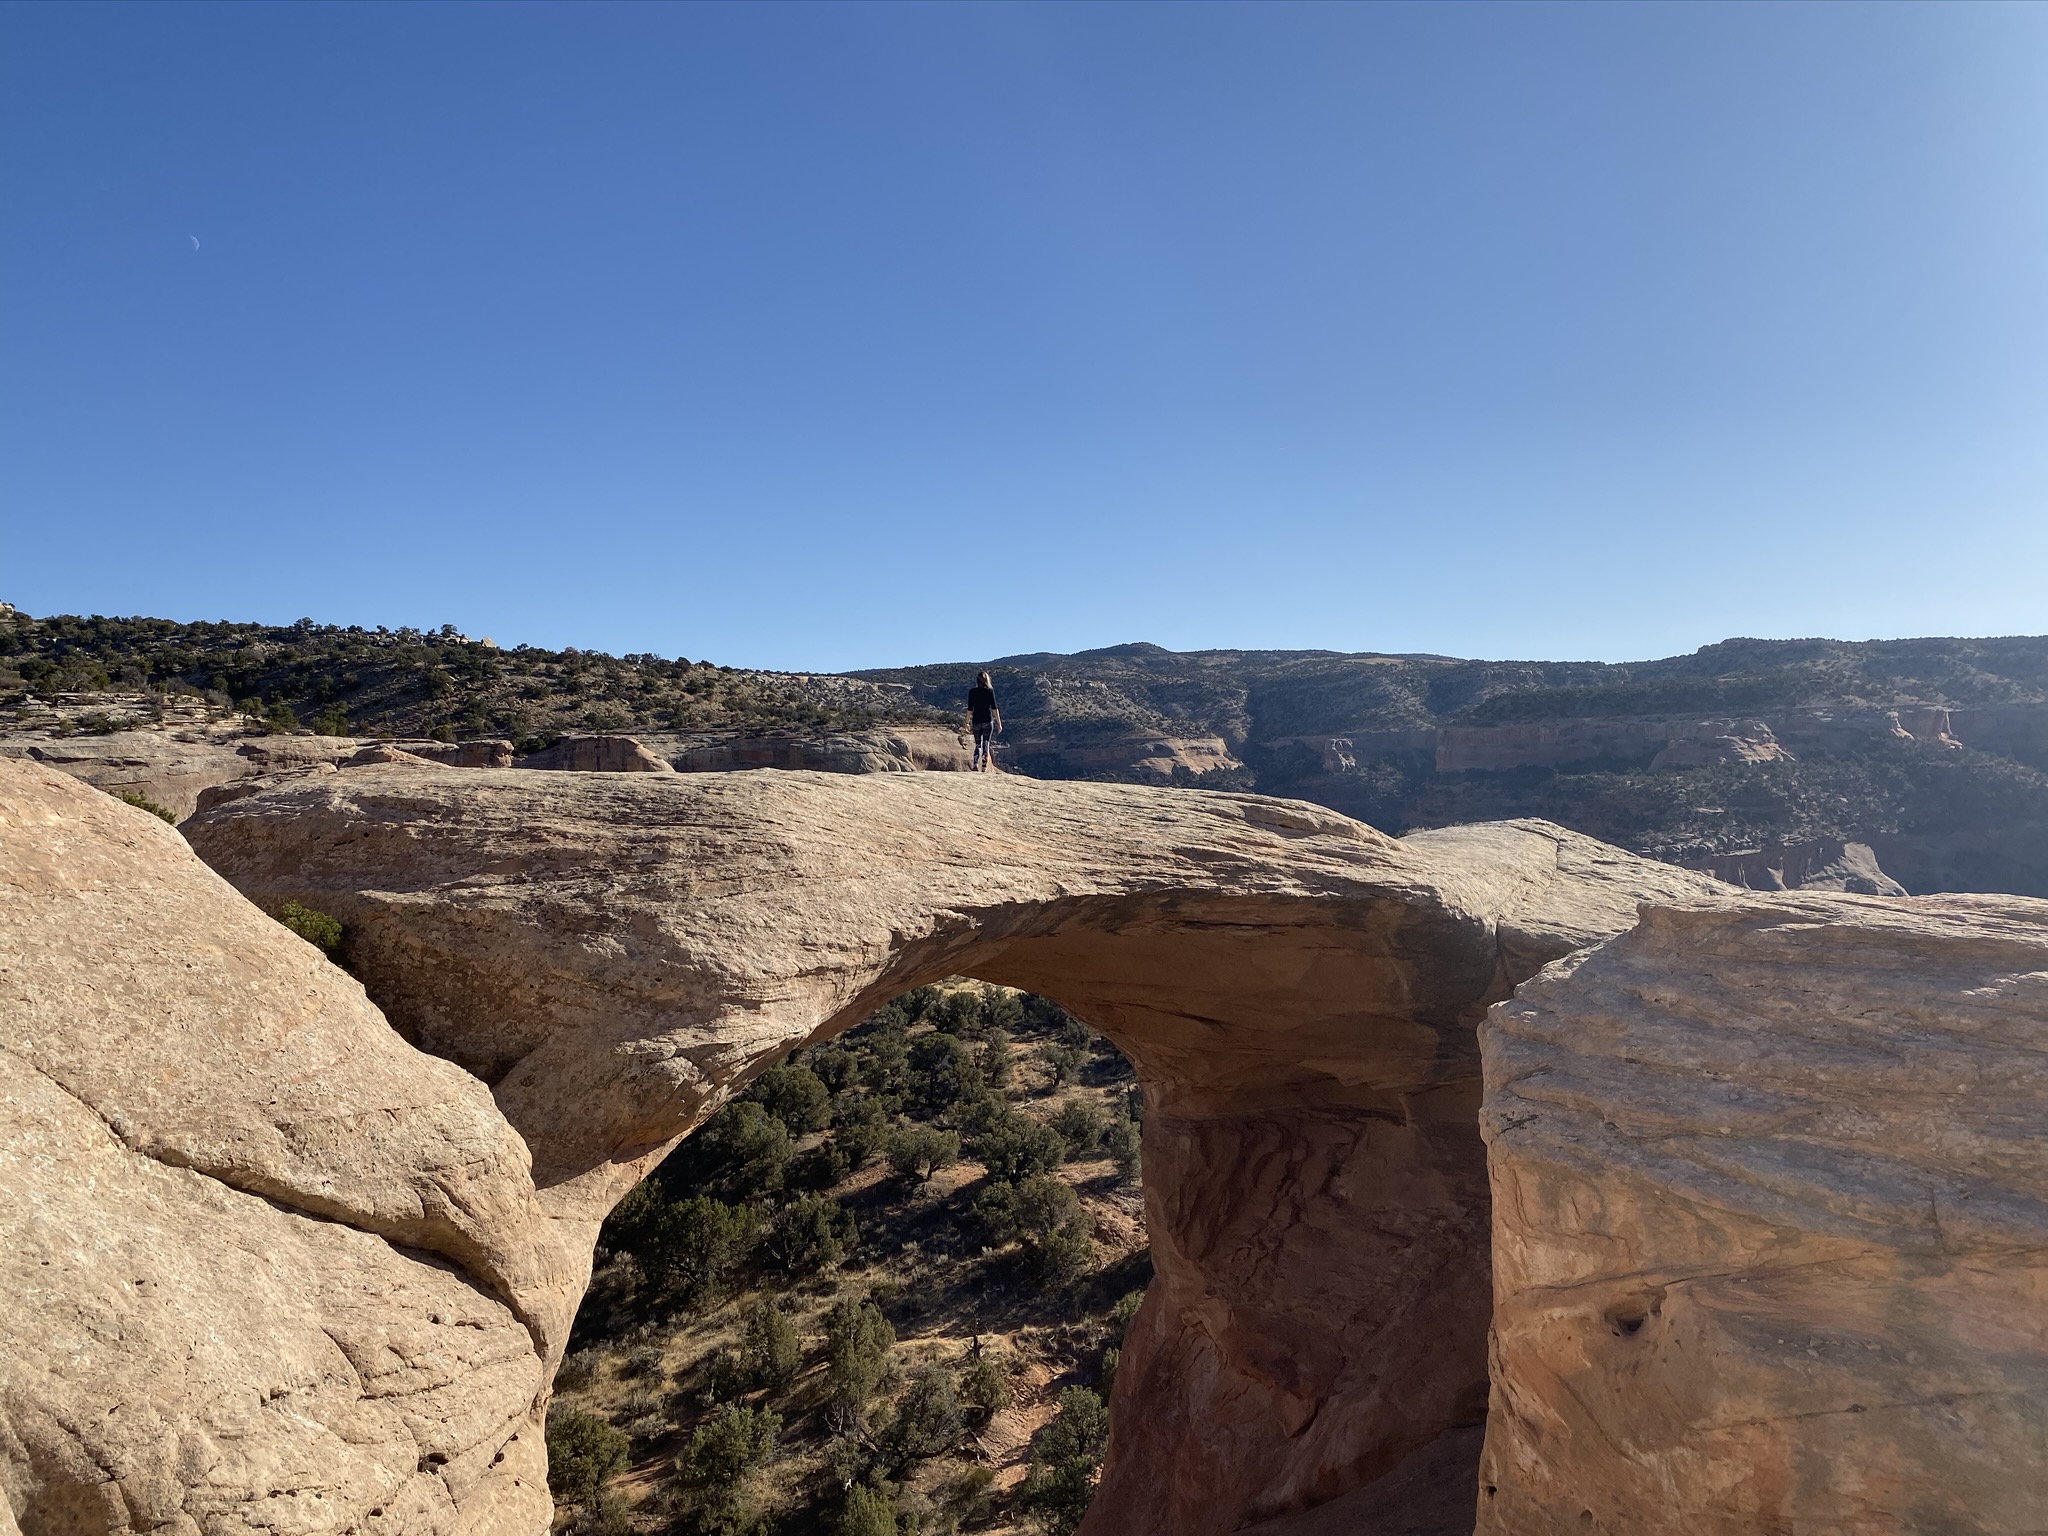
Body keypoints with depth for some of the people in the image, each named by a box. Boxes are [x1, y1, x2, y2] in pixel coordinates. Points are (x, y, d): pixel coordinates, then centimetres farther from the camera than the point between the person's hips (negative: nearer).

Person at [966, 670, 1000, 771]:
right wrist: (999, 722, -1)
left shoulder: (972, 691, 1)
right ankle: (984, 769, -1)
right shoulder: (990, 691, -3)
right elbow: (994, 708, -5)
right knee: (986, 744, 4)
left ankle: (975, 765, -8)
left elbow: (970, 709, 1)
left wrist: (967, 722, 9)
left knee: (978, 745, 12)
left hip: (976, 721, 2)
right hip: (988, 721, -2)